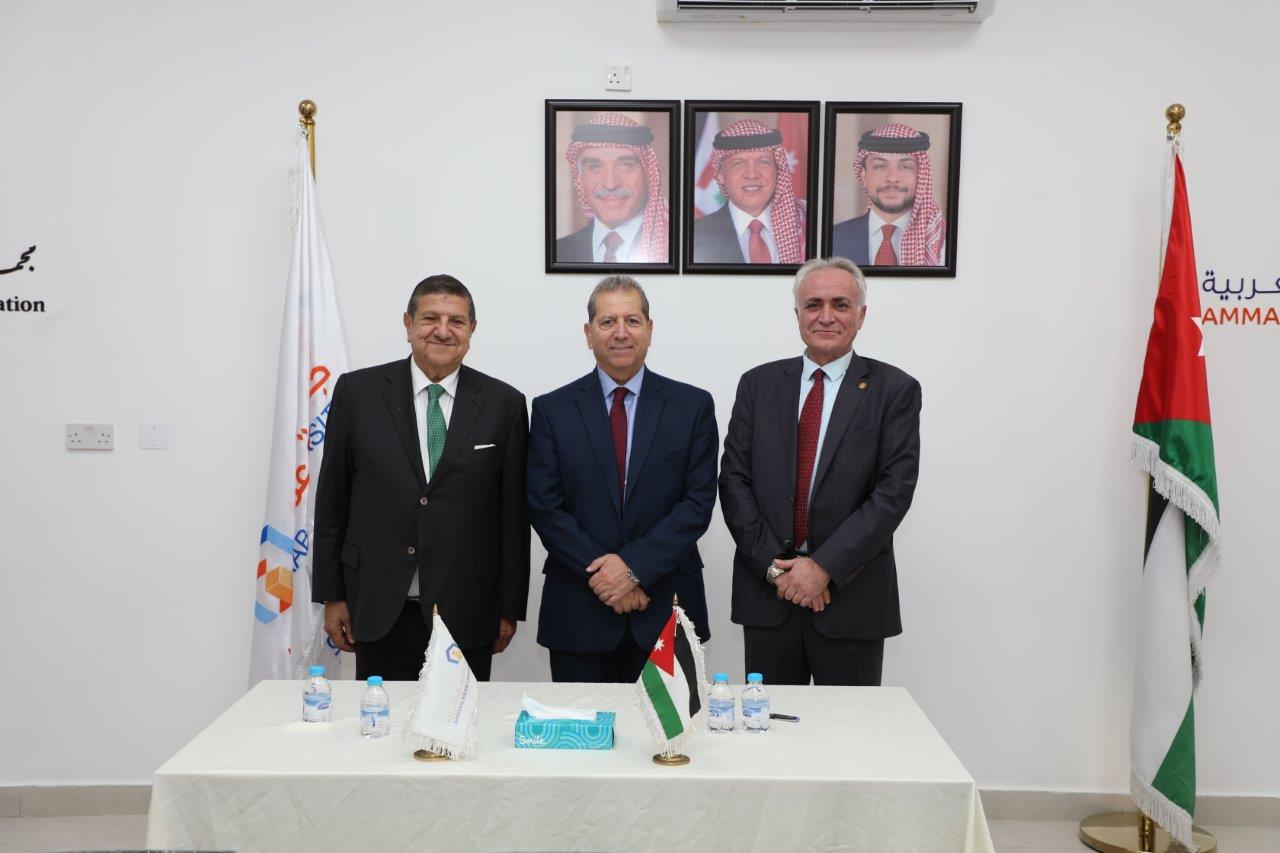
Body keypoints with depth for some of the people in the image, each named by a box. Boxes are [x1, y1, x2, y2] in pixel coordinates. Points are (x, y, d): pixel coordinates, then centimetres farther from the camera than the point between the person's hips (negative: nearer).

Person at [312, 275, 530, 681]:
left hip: (466, 612, 0)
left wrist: (510, 607, 2)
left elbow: (514, 511, 2)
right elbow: (332, 497, 5)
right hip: (380, 607, 0)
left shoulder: (504, 403, 0)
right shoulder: (357, 392, 1)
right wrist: (331, 595, 4)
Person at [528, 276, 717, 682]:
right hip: (577, 614, 0)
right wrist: (602, 573, -12)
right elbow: (544, 507, -3)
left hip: (666, 611, 0)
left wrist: (635, 566, -14)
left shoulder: (693, 405, 1)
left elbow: (698, 501, -4)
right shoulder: (551, 409, 2)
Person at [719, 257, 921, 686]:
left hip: (851, 594, -2)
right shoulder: (758, 384, 6)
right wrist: (774, 566, -9)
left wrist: (823, 566, -14)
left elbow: (894, 491, -8)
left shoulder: (895, 390, 0)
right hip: (766, 592, 2)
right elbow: (733, 480, 1)